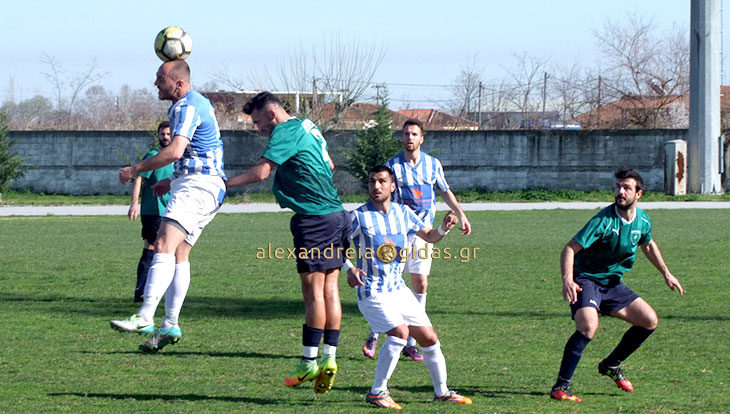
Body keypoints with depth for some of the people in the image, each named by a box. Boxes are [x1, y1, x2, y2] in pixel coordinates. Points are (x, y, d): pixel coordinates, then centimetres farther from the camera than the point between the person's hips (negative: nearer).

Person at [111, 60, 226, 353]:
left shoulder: (187, 107, -13)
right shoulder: (198, 103, 21)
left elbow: (175, 151, -27)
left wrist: (135, 169, -20)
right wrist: (173, 181, 29)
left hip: (197, 186, -11)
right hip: (191, 185, 11)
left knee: (165, 244, -22)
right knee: (179, 254, 9)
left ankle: (145, 318, -34)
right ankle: (170, 325, 9)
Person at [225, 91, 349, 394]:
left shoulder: (286, 131, -11)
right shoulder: (308, 128, 18)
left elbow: (261, 172, -20)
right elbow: (329, 165, 31)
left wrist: (224, 184, -15)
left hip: (314, 218, -9)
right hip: (335, 214, 9)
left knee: (314, 290, -6)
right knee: (330, 289, 6)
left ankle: (309, 363, -4)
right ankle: (329, 359, 5)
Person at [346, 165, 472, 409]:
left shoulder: (403, 213, 6)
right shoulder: (358, 217, -9)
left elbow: (429, 236, 14)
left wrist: (444, 228, -8)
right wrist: (349, 269, -25)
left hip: (398, 289, 6)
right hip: (371, 292, -6)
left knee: (429, 339, 7)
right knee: (400, 333, -25)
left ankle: (442, 392, 25)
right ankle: (377, 392, -15)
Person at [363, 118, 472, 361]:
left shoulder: (432, 164, 7)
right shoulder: (392, 165, -2)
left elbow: (445, 192, 21)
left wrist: (461, 214, 18)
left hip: (422, 232, 3)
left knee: (420, 284, 0)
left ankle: (410, 343, 6)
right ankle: (374, 336, 6)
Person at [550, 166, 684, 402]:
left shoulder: (643, 220, 0)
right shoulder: (604, 220, -22)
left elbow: (648, 245, 24)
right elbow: (570, 248, -26)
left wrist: (666, 273, 26)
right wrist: (567, 279, -41)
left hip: (613, 284, 7)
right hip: (586, 280, -7)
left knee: (650, 321, 4)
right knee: (588, 326, -31)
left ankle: (611, 365, 23)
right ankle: (561, 386, -25)